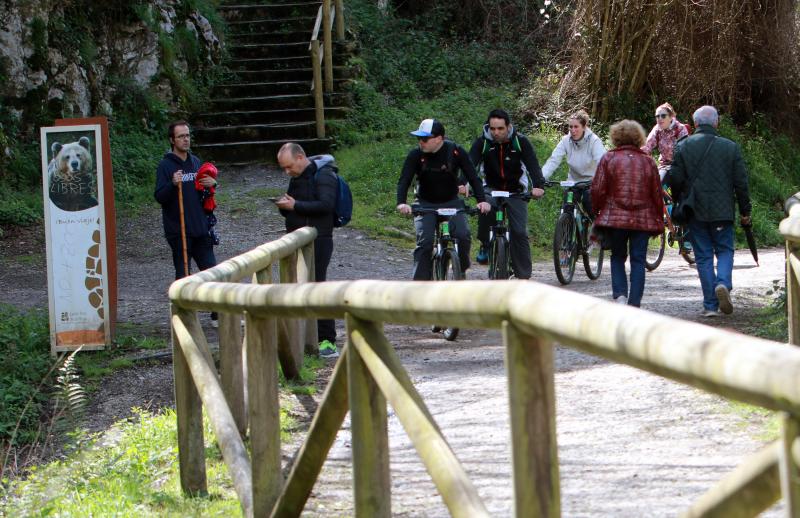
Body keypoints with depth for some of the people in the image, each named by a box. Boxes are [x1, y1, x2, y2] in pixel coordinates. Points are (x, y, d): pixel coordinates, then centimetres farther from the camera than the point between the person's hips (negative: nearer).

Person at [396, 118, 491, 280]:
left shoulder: (456, 151, -14)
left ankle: (462, 269, 5)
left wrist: (482, 200, -27)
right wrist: (401, 203, -36)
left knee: (463, 235, -21)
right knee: (424, 242, -17)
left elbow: (473, 177, -13)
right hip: (425, 204, 0)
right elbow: (404, 180, -17)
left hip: (451, 202, 0)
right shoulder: (416, 155, -13)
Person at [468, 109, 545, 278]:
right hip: (492, 188, 0)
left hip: (516, 191, 0)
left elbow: (533, 165, -23)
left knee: (519, 232, -8)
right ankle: (485, 247, -13)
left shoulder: (520, 141, -14)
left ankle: (523, 276, -1)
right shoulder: (482, 142, -13)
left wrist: (538, 186, -42)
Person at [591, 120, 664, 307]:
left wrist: (597, 212, 11)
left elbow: (598, 190, -3)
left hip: (615, 217, -1)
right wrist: (658, 220, 14)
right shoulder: (648, 161, 4)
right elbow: (657, 194, 5)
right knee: (638, 260, 5)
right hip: (643, 219, 1)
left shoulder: (608, 159, -1)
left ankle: (620, 295, -5)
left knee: (617, 257, 14)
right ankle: (634, 302, 0)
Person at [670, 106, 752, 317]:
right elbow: (741, 182, 0)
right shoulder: (730, 147, -2)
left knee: (703, 256, 6)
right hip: (722, 211, 0)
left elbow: (675, 180, -1)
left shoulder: (683, 147, -2)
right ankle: (723, 283, -16)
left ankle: (710, 305, 4)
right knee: (725, 250, 13)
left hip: (695, 212, 0)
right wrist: (744, 211, 9)